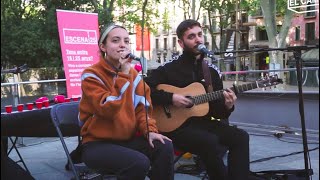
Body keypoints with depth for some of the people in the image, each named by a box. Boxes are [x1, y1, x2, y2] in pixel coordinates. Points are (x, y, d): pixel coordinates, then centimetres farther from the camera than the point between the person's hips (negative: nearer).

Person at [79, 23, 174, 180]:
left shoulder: (133, 74, 8)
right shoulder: (91, 75, -11)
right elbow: (109, 109, -24)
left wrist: (149, 130, -12)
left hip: (128, 139, 6)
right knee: (139, 163, -30)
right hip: (98, 144, -5)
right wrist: (123, 74, -21)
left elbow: (142, 108, 7)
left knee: (165, 147, -20)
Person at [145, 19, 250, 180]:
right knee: (210, 142, -32)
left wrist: (227, 106, -12)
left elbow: (218, 111, 11)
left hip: (204, 123, 5)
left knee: (240, 137, -17)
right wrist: (170, 98, -19)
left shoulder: (212, 71, 10)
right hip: (177, 126, -5)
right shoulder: (169, 69, -3)